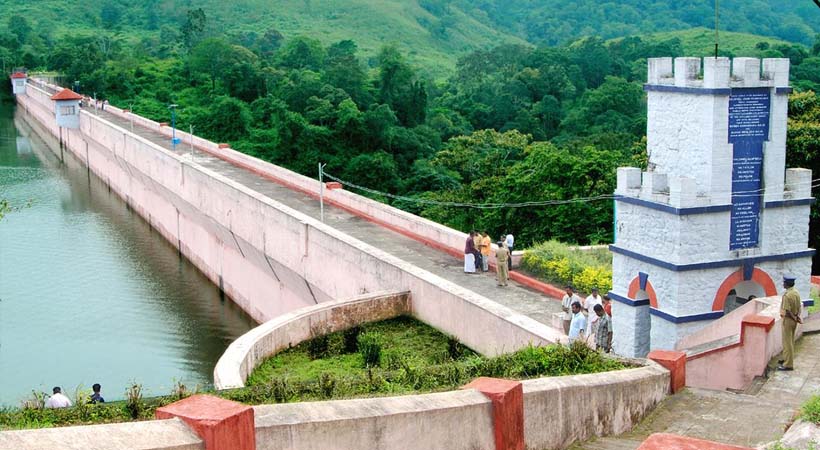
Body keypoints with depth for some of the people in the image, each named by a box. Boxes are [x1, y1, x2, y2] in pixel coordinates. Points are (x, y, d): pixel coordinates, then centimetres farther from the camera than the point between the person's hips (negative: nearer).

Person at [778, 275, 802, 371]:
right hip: (794, 319, 9)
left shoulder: (787, 295, -23)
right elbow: (799, 306, 11)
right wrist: (797, 316, 8)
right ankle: (785, 358, 32)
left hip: (788, 319, -9)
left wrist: (794, 318, -13)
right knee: (790, 341, 19)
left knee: (787, 342, -3)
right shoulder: (796, 293, 5)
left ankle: (788, 364, 1)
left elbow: (787, 311, -25)